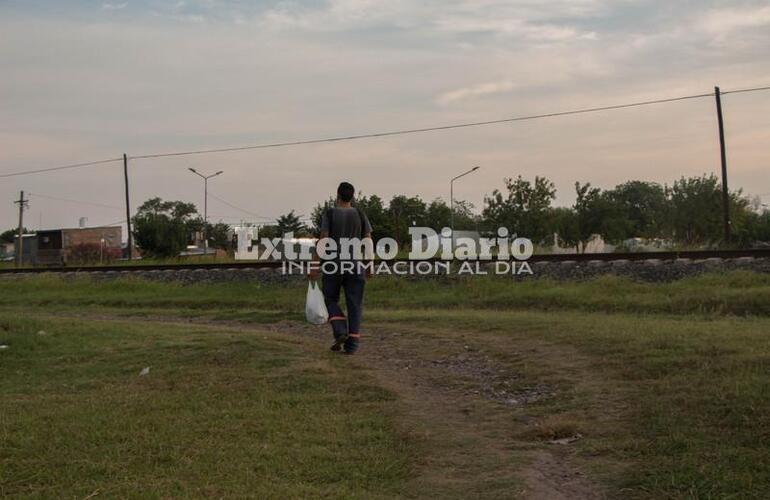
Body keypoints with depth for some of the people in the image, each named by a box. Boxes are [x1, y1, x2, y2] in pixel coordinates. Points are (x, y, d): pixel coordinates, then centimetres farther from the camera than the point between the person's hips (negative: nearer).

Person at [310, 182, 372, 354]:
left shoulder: (330, 213, -4)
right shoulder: (360, 214, 4)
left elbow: (323, 240, -9)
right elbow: (368, 241, 2)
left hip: (334, 264, -2)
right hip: (356, 265, 2)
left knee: (331, 300, 15)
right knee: (354, 304, 5)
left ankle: (340, 332, -7)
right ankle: (352, 344, -2)